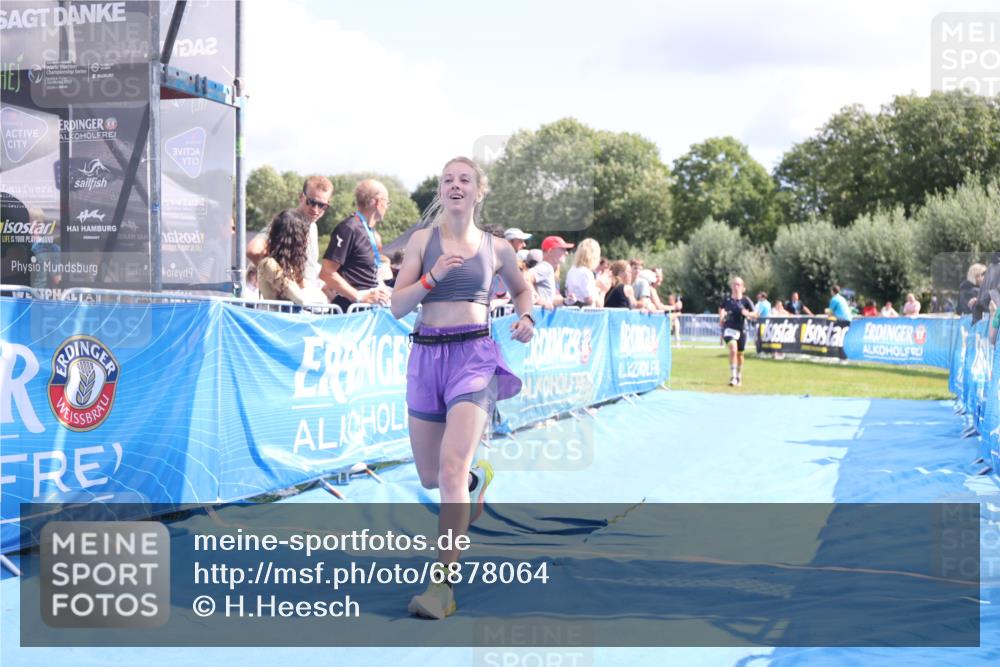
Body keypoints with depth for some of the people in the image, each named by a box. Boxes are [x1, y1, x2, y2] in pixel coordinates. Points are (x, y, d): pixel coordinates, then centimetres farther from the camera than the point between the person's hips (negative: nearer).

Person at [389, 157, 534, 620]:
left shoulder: (497, 248, 7)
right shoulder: (423, 240, 5)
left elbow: (521, 289, 26)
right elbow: (398, 306, -1)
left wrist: (526, 318, 5)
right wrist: (432, 277, -17)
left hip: (475, 356, -3)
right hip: (426, 356, 3)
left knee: (451, 469, -19)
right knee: (429, 477, 15)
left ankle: (442, 584, -15)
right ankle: (478, 477, 51)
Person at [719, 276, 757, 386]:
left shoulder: (745, 300, -5)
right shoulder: (727, 299, -2)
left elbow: (755, 315, -6)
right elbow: (721, 309, 19)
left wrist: (748, 314, -24)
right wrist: (721, 317, 4)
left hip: (741, 329, 1)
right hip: (729, 328, -1)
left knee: (739, 354, 14)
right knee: (733, 349, -23)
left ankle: (739, 376, 36)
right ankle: (733, 377, -22)